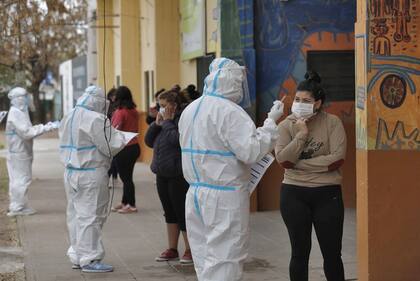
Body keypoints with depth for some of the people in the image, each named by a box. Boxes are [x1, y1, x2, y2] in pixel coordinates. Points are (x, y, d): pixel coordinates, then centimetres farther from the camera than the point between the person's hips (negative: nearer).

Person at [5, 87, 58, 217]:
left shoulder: (19, 113, 15)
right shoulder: (16, 114, -18)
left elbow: (27, 130, 16)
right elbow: (27, 132, -24)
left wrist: (46, 126, 8)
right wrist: (47, 128, -25)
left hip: (20, 152, 10)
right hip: (19, 153, -10)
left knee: (17, 180, 14)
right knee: (21, 179, -5)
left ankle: (16, 206, 21)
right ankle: (18, 207, 1)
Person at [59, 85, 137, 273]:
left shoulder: (68, 118, 12)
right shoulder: (96, 119, -16)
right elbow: (111, 146, -16)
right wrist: (122, 138, 3)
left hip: (71, 172, 9)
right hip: (91, 174, -9)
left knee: (75, 214, 13)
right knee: (90, 215, -3)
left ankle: (77, 256, 21)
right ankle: (89, 259, 0)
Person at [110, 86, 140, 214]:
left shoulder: (120, 112, -15)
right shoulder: (134, 111, 6)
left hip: (124, 149, -7)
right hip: (134, 146, 7)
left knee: (125, 177, 0)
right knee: (127, 176, 15)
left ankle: (131, 205, 3)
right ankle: (125, 202, 23)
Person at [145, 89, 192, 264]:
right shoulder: (163, 120, 12)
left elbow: (176, 139, -26)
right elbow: (149, 141, 10)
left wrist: (167, 122, -15)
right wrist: (157, 123, -2)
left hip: (178, 174, -9)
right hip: (162, 174, 9)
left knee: (182, 212, -3)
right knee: (169, 212, 14)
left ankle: (190, 250, 7)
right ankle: (172, 249, 22)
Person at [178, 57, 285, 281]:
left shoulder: (189, 110, 12)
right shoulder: (229, 112, -16)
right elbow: (251, 151, -20)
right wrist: (271, 122, -12)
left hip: (195, 193, 8)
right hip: (225, 197, -8)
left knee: (204, 260, 13)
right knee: (224, 262, -4)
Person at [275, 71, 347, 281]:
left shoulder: (332, 122, -3)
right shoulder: (286, 125, 1)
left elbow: (337, 159, -13)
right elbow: (283, 160, -10)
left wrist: (299, 163, -11)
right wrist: (301, 134, -14)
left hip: (327, 194, -1)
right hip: (294, 194, 1)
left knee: (332, 253, 4)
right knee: (300, 252, 9)